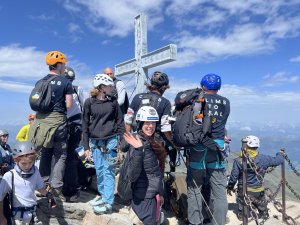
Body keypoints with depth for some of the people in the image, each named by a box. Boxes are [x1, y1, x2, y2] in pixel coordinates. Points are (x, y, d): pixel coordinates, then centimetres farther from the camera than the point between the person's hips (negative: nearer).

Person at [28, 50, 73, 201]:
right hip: (57, 120, -5)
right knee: (60, 155, 4)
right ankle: (56, 188, 3)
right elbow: (69, 105, -9)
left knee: (45, 153, 17)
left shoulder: (40, 82, 9)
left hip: (41, 120, 5)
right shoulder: (65, 82, -6)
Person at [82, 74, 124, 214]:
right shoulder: (89, 102, 1)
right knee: (99, 171, 12)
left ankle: (108, 203, 8)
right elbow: (85, 125, 3)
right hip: (95, 142, 1)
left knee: (108, 171, 1)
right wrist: (86, 146, 1)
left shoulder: (113, 102, 2)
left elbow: (120, 123, 4)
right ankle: (102, 195, 30)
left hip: (110, 141, -1)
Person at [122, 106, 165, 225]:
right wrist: (138, 150, -40)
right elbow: (132, 176, -28)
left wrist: (160, 193, 17)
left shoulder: (155, 142, 4)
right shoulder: (138, 143, -20)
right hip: (144, 197, -8)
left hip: (154, 194, 8)